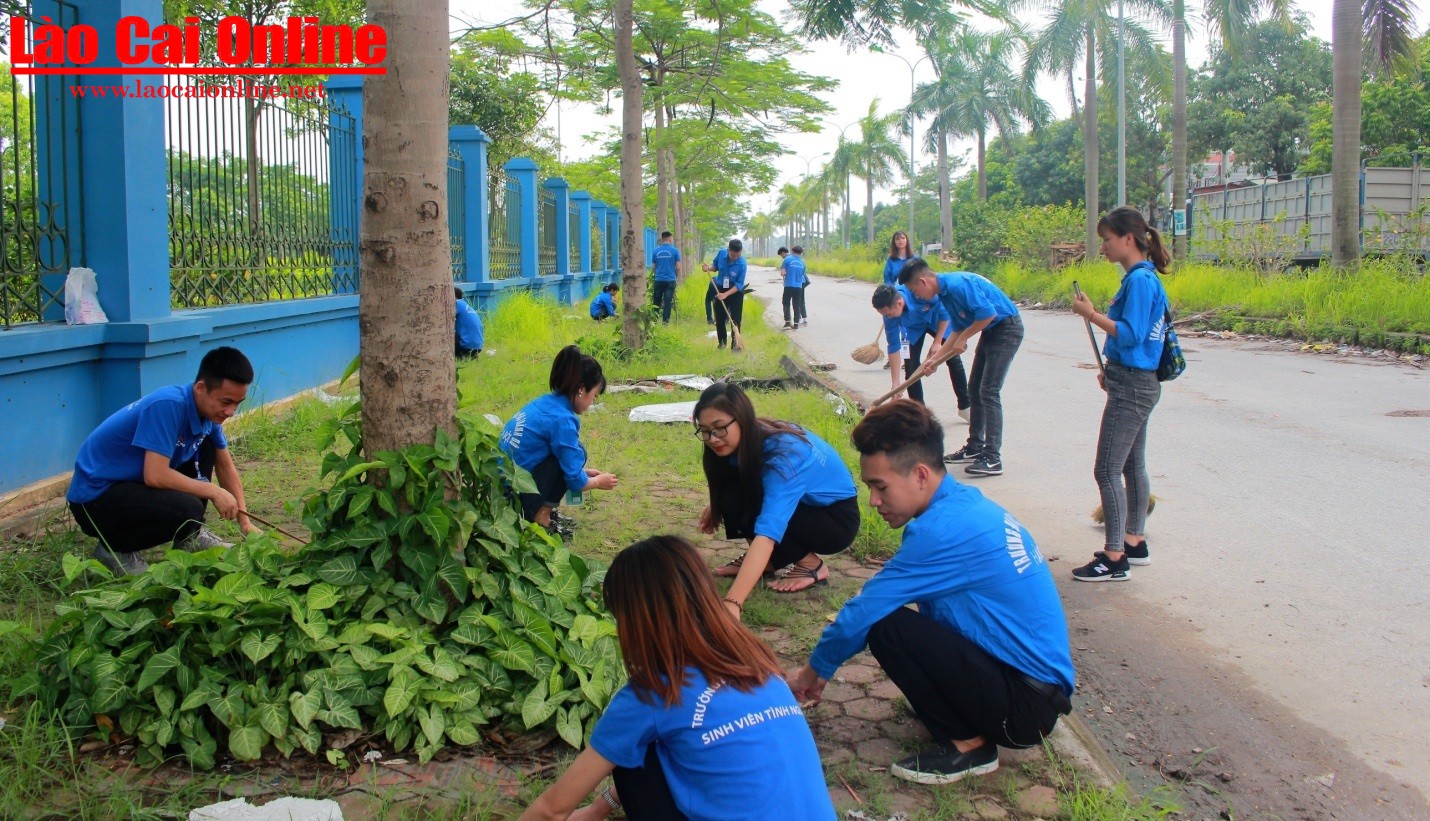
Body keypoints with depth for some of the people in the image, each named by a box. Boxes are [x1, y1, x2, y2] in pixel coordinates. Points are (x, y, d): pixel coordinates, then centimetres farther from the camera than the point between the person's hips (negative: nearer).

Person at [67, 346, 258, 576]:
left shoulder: (209, 410, -1)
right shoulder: (169, 406, -27)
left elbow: (225, 466, 10)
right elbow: (155, 476, -31)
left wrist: (245, 522, 6)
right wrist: (213, 491, -19)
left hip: (135, 482, 9)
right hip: (95, 497, -9)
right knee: (188, 508, -31)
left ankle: (191, 537, 11)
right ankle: (115, 550, -6)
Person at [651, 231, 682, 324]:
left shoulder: (655, 251, 1)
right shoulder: (675, 251, -5)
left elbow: (653, 266, 8)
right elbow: (678, 267, -4)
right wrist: (677, 276, 13)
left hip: (658, 280, 2)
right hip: (670, 280, -2)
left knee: (657, 301, 12)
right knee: (668, 302, 1)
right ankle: (665, 321, 0)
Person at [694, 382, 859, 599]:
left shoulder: (782, 454, -35)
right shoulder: (751, 439, -13)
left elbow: (767, 533, -47)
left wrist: (732, 603, -56)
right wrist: (716, 505, -8)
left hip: (837, 519, -7)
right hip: (805, 506, 7)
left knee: (737, 501, -26)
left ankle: (810, 564, -9)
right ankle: (766, 560, 2)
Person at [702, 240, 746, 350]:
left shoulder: (741, 264, -26)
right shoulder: (721, 253, -15)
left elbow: (739, 284, -22)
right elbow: (715, 266, 6)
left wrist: (725, 294, -30)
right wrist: (709, 268, -17)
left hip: (735, 291, -4)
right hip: (720, 289, 4)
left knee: (735, 318, -7)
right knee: (719, 318, 10)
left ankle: (735, 343, 0)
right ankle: (722, 342, 23)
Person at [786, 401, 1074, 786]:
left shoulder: (945, 529, -23)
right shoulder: (967, 503, 7)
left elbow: (864, 611, -16)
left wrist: (813, 670, 1)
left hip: (1027, 706, -9)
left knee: (886, 626, -20)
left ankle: (967, 744, -5)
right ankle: (973, 726, 13)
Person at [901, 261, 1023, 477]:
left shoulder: (957, 285, -24)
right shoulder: (945, 291, 7)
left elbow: (988, 313, -28)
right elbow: (957, 329, 16)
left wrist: (963, 338, -16)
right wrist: (935, 359, 14)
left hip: (1007, 328, -10)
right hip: (990, 332, 10)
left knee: (989, 392, -13)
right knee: (974, 389, 14)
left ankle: (993, 459, -12)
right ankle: (975, 447, 24)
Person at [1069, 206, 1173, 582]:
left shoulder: (1140, 280, -18)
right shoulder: (1141, 277, 13)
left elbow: (1130, 334, -24)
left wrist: (1091, 314, -20)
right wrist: (1111, 371, 16)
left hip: (1132, 387, -10)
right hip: (1135, 383, 10)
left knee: (1107, 471, -8)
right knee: (1132, 466, 17)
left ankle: (1113, 559, -3)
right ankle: (1134, 542, 27)